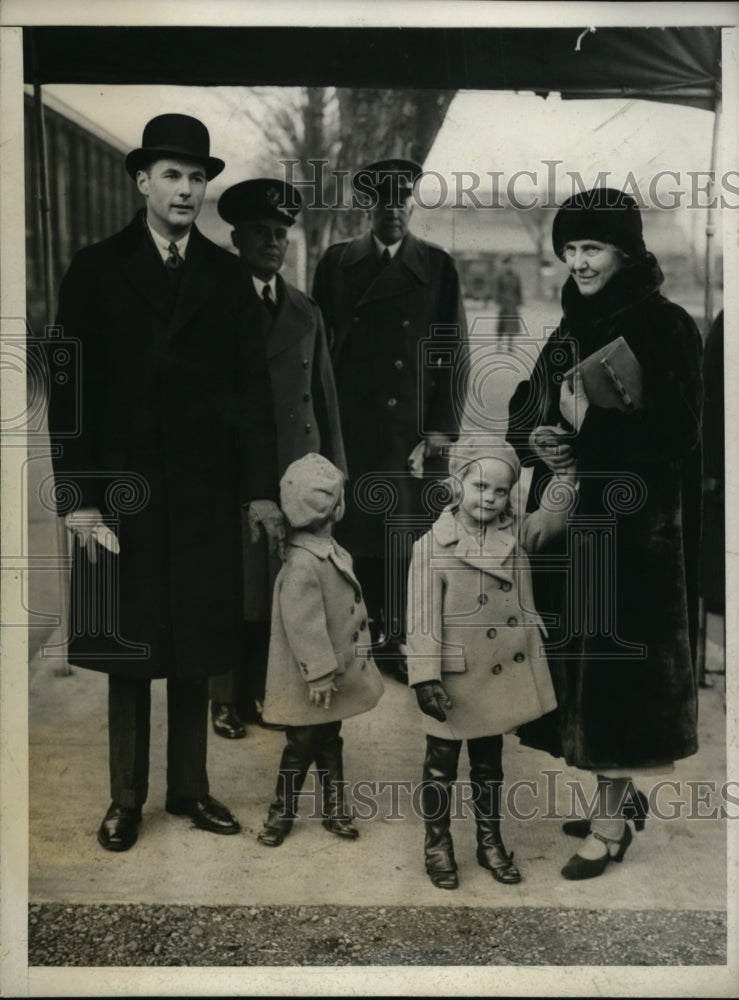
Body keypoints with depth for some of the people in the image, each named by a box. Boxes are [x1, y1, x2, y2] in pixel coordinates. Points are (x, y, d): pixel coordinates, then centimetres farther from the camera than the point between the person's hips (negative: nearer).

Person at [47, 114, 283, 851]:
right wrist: (76, 494, -10)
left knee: (196, 648, 10)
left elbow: (251, 384, 5)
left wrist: (261, 485, -1)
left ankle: (190, 788, 24)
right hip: (124, 487, -1)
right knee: (128, 650, 7)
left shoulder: (225, 273, 6)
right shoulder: (97, 270, 1)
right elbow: (72, 387, -3)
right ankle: (126, 798, 21)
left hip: (205, 489, 2)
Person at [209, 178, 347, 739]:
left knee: (282, 592, 4)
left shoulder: (306, 314, 13)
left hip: (296, 476, 3)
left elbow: (325, 399, 12)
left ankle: (262, 691, 20)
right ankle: (228, 699, 17)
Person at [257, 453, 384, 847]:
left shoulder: (327, 550, 4)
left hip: (334, 672, 9)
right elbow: (303, 626, -26)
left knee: (330, 742, 19)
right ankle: (282, 811, 25)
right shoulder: (303, 564, -28)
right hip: (310, 682, -9)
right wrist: (319, 674, -21)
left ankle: (335, 810, 31)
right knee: (302, 747, 7)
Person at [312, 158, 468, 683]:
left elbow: (455, 352, 4)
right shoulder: (336, 263, 8)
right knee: (355, 533, 3)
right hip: (350, 427, 1)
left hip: (413, 428, -1)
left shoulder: (438, 266, 6)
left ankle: (401, 640, 13)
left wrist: (442, 425, -4)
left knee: (408, 537, 1)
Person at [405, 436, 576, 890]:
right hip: (454, 677, -4)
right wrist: (426, 677, -18)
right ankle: (438, 845, 30)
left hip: (502, 673, 4)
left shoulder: (518, 535, 1)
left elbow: (558, 509, -6)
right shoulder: (432, 545, -12)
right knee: (442, 764, 12)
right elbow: (423, 618, -14)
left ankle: (491, 843, 35)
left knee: (489, 763, 20)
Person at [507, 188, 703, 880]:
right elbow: (524, 409, 14)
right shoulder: (573, 326, 12)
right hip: (571, 523, 7)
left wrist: (591, 425, -23)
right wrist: (536, 439, -7)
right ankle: (617, 797, 28)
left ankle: (609, 822, 12)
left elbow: (676, 432, -16)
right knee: (579, 660, 11)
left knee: (618, 664, -1)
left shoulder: (665, 327, -10)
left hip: (635, 529, -7)